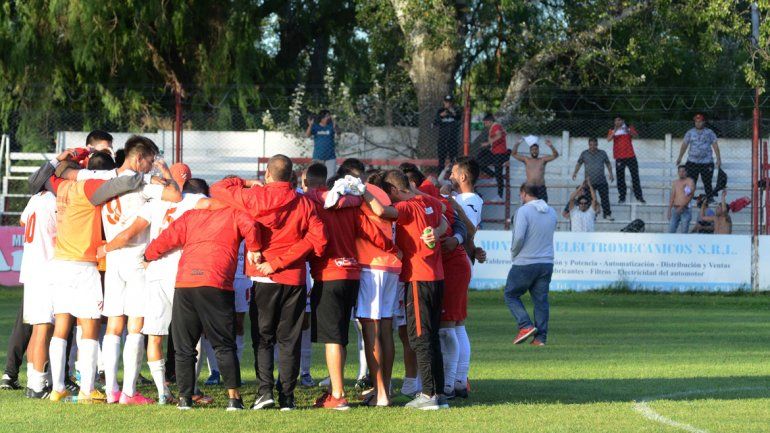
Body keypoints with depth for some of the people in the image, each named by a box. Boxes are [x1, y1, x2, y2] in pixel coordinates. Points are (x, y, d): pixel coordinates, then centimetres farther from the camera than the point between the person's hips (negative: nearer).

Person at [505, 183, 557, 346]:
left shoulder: (524, 211, -12)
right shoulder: (551, 212, 9)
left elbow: (519, 236, -21)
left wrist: (514, 253, -3)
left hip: (525, 263, -6)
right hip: (547, 263, 6)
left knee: (511, 295, 9)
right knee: (541, 299, 8)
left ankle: (526, 326, -7)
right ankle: (541, 337, 4)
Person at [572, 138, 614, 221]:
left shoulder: (602, 153, 7)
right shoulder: (584, 154, 5)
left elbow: (608, 164, 15)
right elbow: (579, 164, 11)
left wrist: (610, 174, 6)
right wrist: (575, 172, -3)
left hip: (602, 181, 1)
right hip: (589, 182, -1)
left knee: (605, 198, 0)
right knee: (590, 199, 1)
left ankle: (607, 214, 9)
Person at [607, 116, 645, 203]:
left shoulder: (629, 128, 7)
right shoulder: (613, 130, 7)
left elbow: (636, 135, -10)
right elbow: (608, 139, -10)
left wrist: (628, 131, -29)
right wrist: (615, 131, -24)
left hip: (630, 156, 0)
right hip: (619, 157, 0)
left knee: (635, 176, 0)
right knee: (620, 178, 0)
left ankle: (639, 196, 4)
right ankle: (622, 198, 4)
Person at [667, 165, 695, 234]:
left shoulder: (690, 181, 0)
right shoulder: (675, 183, 15)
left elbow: (691, 195, -10)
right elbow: (672, 198, 16)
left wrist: (682, 207, -19)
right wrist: (669, 212, 9)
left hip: (685, 210, -5)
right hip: (675, 209, 5)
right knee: (671, 230, -2)